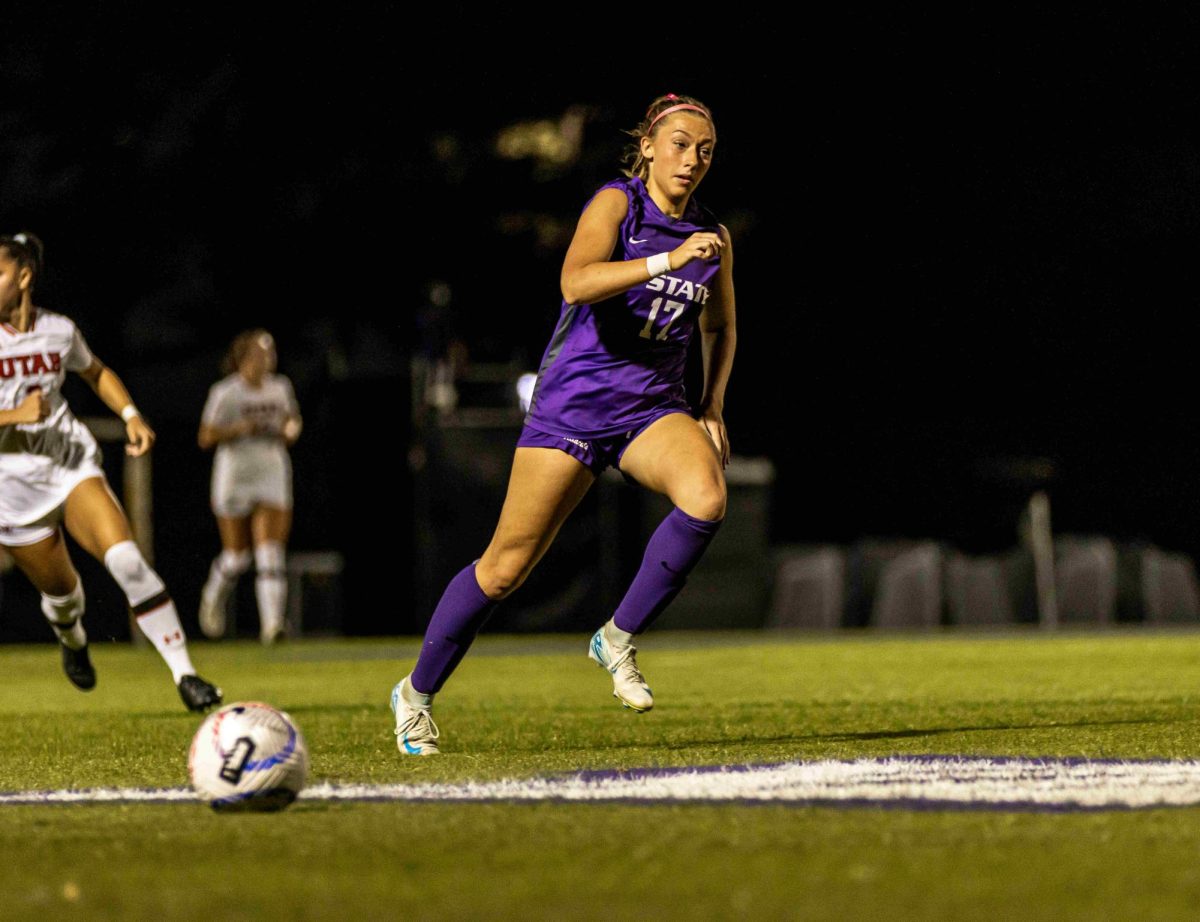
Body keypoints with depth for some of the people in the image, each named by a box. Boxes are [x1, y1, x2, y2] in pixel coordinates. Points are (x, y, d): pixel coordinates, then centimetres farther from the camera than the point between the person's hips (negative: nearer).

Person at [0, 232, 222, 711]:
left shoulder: (58, 331, 0)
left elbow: (97, 373, 21)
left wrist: (131, 416, 6)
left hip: (71, 465, 1)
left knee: (126, 559, -22)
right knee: (61, 591, 11)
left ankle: (184, 673, -19)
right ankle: (72, 640, 51)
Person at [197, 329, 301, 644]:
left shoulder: (280, 388, 8)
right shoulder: (225, 393, -6)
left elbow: (293, 418, 23)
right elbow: (205, 437, -5)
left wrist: (291, 429, 0)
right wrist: (239, 429, -20)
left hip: (272, 475, 3)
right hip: (234, 476, -3)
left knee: (270, 554, -12)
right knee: (236, 557, 4)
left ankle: (271, 623, -19)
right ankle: (213, 599, 35)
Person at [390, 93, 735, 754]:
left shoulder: (712, 236, 8)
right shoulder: (616, 203, -8)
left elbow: (719, 329, 25)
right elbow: (576, 283, -27)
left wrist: (712, 407, 13)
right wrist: (667, 261, -35)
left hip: (653, 406, 4)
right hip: (573, 401, -4)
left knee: (706, 498, -30)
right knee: (506, 566, -2)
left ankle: (618, 640, -11)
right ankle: (417, 693, 19)